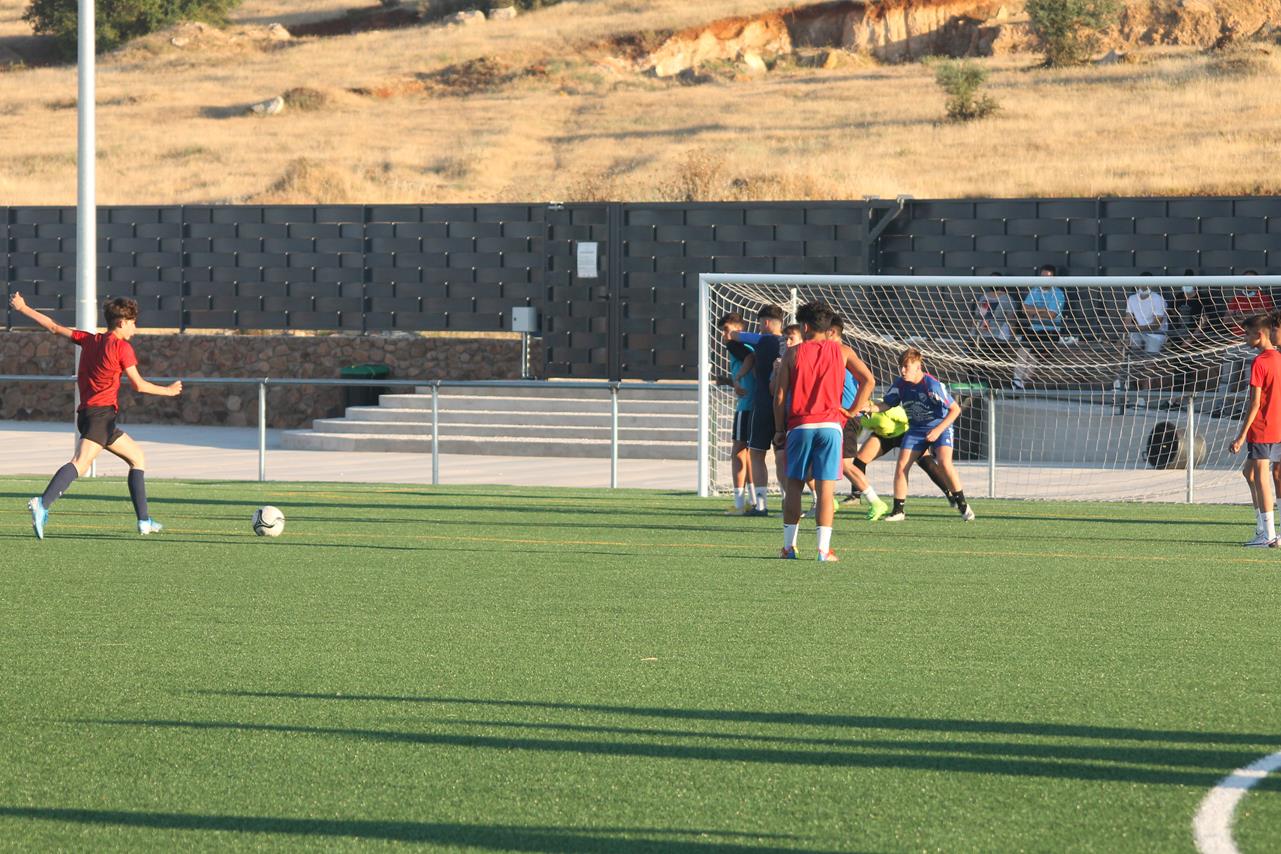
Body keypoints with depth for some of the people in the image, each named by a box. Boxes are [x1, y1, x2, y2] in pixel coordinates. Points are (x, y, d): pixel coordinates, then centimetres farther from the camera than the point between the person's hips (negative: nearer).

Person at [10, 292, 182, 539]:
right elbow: (139, 385, -7)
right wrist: (168, 391, 8)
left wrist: (23, 308, 32)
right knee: (81, 463, -23)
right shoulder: (121, 346, -3)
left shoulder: (90, 340, 17)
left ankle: (144, 521, 14)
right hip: (101, 414, -9)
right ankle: (43, 504, -43)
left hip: (87, 413, 9)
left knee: (137, 457, 17)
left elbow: (55, 328, 22)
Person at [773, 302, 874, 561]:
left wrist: (779, 430, 10)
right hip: (830, 425, 0)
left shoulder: (793, 354, 5)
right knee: (825, 489, -2)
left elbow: (780, 396, 3)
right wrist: (853, 411, 5)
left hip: (799, 426, 0)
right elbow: (868, 380, -2)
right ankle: (824, 548, -9)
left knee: (793, 486, 11)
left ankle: (789, 546, 10)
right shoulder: (841, 352, 7)